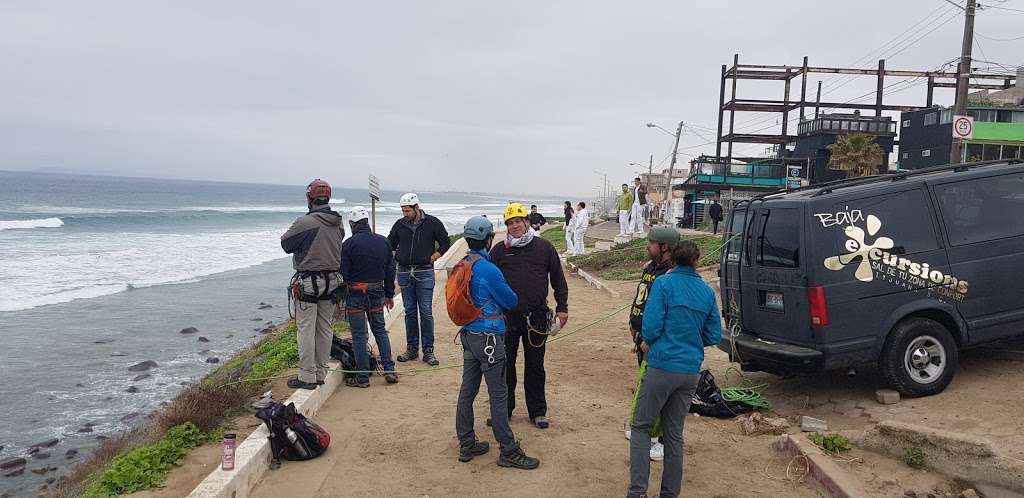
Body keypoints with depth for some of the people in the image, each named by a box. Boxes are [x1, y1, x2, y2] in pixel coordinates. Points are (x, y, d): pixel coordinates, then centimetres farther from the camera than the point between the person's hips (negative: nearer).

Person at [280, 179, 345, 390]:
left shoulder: (305, 222, -16)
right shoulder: (338, 223, 4)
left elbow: (286, 244, -6)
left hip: (309, 282, -6)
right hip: (332, 281, 6)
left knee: (306, 329, 0)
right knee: (325, 328, 12)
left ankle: (307, 377, 3)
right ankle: (320, 373, 21)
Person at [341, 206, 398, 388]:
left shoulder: (348, 244, -10)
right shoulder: (383, 242, 5)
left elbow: (343, 274, -12)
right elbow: (390, 270, 10)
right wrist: (389, 295, 18)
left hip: (355, 293, -4)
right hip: (378, 292, 5)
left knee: (359, 335, 2)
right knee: (380, 330, 17)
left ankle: (362, 377, 7)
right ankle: (389, 370, 14)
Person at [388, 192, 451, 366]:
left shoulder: (432, 223, -2)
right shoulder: (399, 224, 6)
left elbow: (445, 243, 5)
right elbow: (390, 245, 18)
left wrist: (432, 258, -4)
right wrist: (396, 259, 4)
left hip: (424, 273, -3)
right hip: (404, 273, 3)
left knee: (426, 312, -3)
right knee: (410, 312, 9)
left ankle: (428, 351, 4)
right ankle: (412, 349, 17)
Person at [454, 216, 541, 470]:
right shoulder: (488, 269, -19)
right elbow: (511, 301, -7)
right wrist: (507, 294, 12)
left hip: (468, 335, 9)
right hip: (488, 338, -9)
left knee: (467, 390, 13)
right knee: (498, 394, -1)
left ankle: (467, 445, 23)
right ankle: (509, 452, 8)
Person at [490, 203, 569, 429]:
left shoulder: (544, 247, 4)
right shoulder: (499, 251, 3)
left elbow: (558, 278, 9)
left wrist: (562, 307, 5)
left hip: (536, 317, 0)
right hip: (506, 317, 0)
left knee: (535, 366, 10)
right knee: (505, 365, 8)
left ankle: (537, 411, 22)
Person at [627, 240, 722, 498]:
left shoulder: (664, 283, -8)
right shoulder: (707, 291, 7)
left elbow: (651, 325, -14)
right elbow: (714, 335, 9)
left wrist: (647, 343, 5)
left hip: (663, 366, -5)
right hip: (691, 371, 5)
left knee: (641, 427, 6)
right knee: (674, 432, 15)